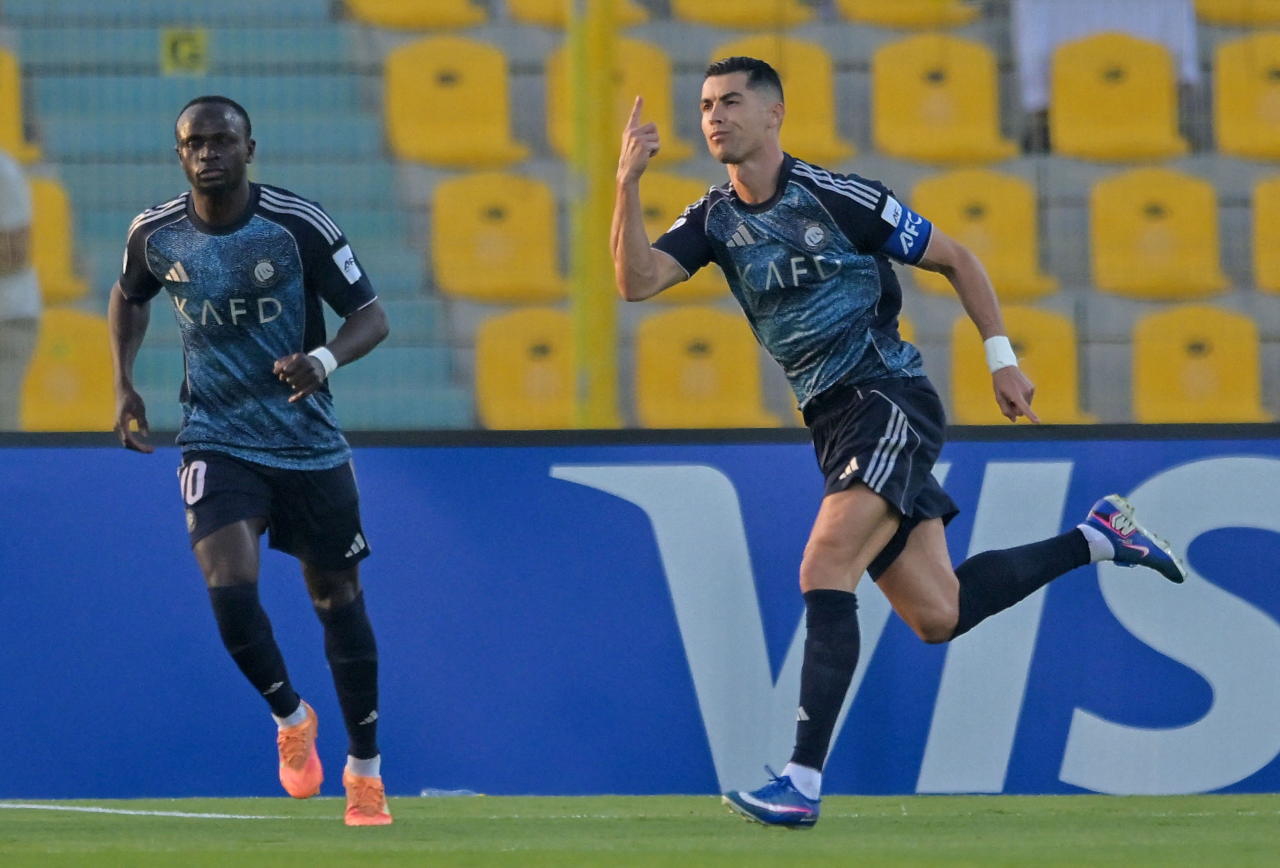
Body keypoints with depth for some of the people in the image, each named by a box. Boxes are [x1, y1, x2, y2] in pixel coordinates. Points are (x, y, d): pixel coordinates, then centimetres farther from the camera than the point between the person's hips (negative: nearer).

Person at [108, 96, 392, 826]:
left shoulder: (300, 226, -13)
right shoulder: (156, 234, -4)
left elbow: (371, 314, -9)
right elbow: (130, 297, 19)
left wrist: (325, 359, -29)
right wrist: (125, 384, 7)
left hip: (309, 441, -1)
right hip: (217, 443, 1)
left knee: (338, 598, 8)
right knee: (230, 588, -19)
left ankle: (365, 768, 24)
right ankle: (291, 718, 9)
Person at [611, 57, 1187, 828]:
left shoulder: (837, 198, -9)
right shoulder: (715, 221, 7)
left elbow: (956, 259, 1)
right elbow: (636, 280, -9)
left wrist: (1002, 359, 1)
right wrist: (629, 183, -20)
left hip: (889, 399, -7)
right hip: (835, 422, 7)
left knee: (825, 570, -23)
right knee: (937, 615, 8)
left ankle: (805, 780, -26)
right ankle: (1098, 537, 30)